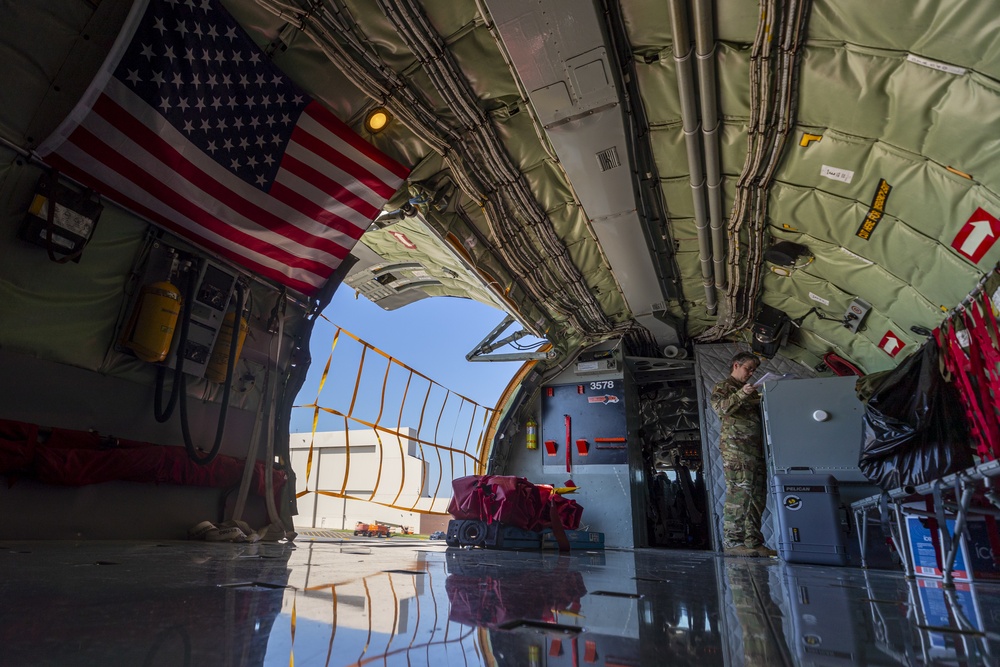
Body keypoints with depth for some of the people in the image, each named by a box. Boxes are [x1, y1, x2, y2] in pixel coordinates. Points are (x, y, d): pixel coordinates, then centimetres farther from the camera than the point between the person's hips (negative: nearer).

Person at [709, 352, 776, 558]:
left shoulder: (751, 390, 28)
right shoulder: (723, 387, 5)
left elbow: (762, 415, 28)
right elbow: (719, 407, -13)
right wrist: (741, 395, -24)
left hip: (756, 448, 8)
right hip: (735, 447, -8)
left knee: (757, 496, 6)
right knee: (739, 493, -13)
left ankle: (753, 542, 12)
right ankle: (732, 542, -10)